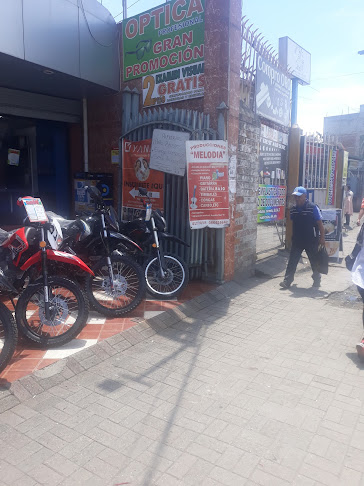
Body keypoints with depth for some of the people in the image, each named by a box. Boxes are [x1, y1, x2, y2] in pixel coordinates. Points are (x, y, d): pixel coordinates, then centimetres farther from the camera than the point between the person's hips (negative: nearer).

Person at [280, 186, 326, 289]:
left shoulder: (313, 208, -11)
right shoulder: (293, 209, 3)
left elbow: (320, 224, -9)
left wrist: (322, 238, -10)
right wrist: (292, 237, 17)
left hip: (311, 241, -3)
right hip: (297, 240, 4)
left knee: (314, 261, 12)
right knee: (292, 261, -1)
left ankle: (317, 279, 32)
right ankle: (287, 281, 1)